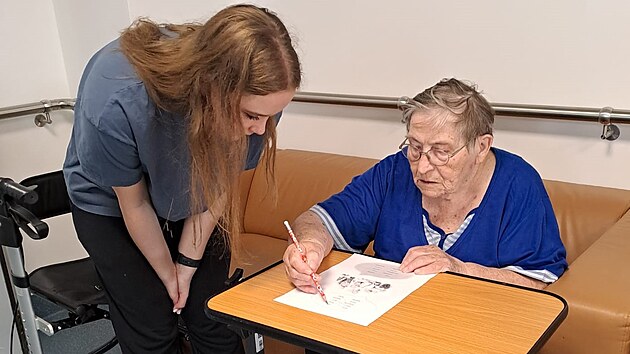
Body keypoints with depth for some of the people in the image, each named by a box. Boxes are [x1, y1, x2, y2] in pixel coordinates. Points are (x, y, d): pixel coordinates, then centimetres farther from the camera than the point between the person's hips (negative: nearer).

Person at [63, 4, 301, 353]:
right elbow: (134, 204, -20)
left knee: (213, 323, 0)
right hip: (110, 206, -2)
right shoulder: (116, 106, -39)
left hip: (192, 203, 3)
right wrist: (168, 272, -4)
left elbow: (220, 183, -11)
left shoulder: (256, 98, -29)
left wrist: (188, 263, -4)